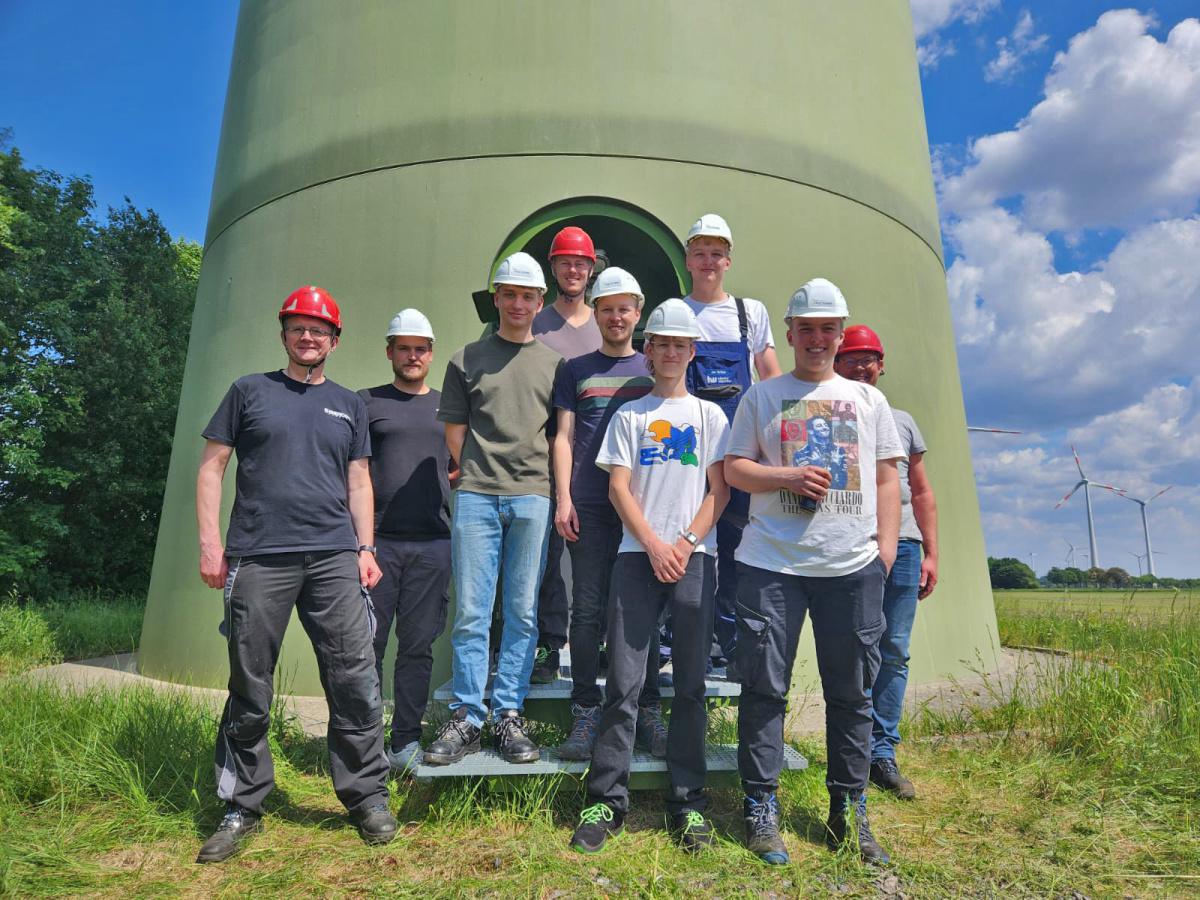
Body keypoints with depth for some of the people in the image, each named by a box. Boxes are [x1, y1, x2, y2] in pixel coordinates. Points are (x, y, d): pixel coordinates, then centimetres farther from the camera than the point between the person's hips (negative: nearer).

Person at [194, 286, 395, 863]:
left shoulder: (348, 405, 16)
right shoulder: (249, 391, 11)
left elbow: (359, 481, 15)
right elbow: (212, 467, 8)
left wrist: (365, 547, 5)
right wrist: (210, 542, -1)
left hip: (333, 557, 1)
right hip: (257, 558, -1)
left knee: (356, 681, -2)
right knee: (249, 690, 7)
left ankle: (367, 797, 12)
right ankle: (242, 808, 23)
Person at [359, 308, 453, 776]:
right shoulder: (366, 402, 9)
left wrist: (440, 485, 4)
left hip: (432, 543, 2)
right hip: (377, 540, -1)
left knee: (418, 646, 6)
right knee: (369, 645, 2)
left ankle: (406, 741, 16)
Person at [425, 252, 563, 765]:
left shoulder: (554, 363, 13)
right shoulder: (467, 360, 12)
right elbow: (455, 430, 12)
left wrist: (550, 487, 4)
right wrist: (475, 475, 6)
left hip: (533, 497, 1)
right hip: (476, 496, 0)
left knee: (522, 613, 3)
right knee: (471, 612, 0)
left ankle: (509, 717, 13)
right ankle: (465, 719, 10)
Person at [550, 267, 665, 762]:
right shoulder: (576, 370, 13)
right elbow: (563, 438, 9)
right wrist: (563, 497, -3)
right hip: (590, 507, 0)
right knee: (587, 610, 0)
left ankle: (647, 711, 14)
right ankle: (586, 713, 10)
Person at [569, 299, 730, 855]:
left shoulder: (710, 415, 13)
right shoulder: (629, 415, 13)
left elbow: (719, 490, 6)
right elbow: (618, 487, 4)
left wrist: (685, 545, -7)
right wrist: (654, 547, -9)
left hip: (693, 557, 1)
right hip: (637, 556, 0)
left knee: (690, 683, 4)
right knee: (624, 682, -2)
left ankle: (688, 802, 15)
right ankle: (606, 800, 8)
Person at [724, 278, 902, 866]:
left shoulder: (868, 399, 15)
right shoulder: (762, 396, 9)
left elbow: (887, 477, 14)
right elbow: (733, 468, 5)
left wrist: (887, 543, 2)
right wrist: (788, 477, -11)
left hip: (853, 566, 2)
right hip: (771, 563, -2)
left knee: (851, 692, 9)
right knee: (765, 688, 0)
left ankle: (849, 811, 25)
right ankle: (761, 810, 15)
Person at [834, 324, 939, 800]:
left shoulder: (902, 421, 19)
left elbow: (922, 492, 19)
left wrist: (931, 553, 13)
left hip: (901, 546, 4)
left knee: (894, 654, 5)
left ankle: (882, 754, 15)